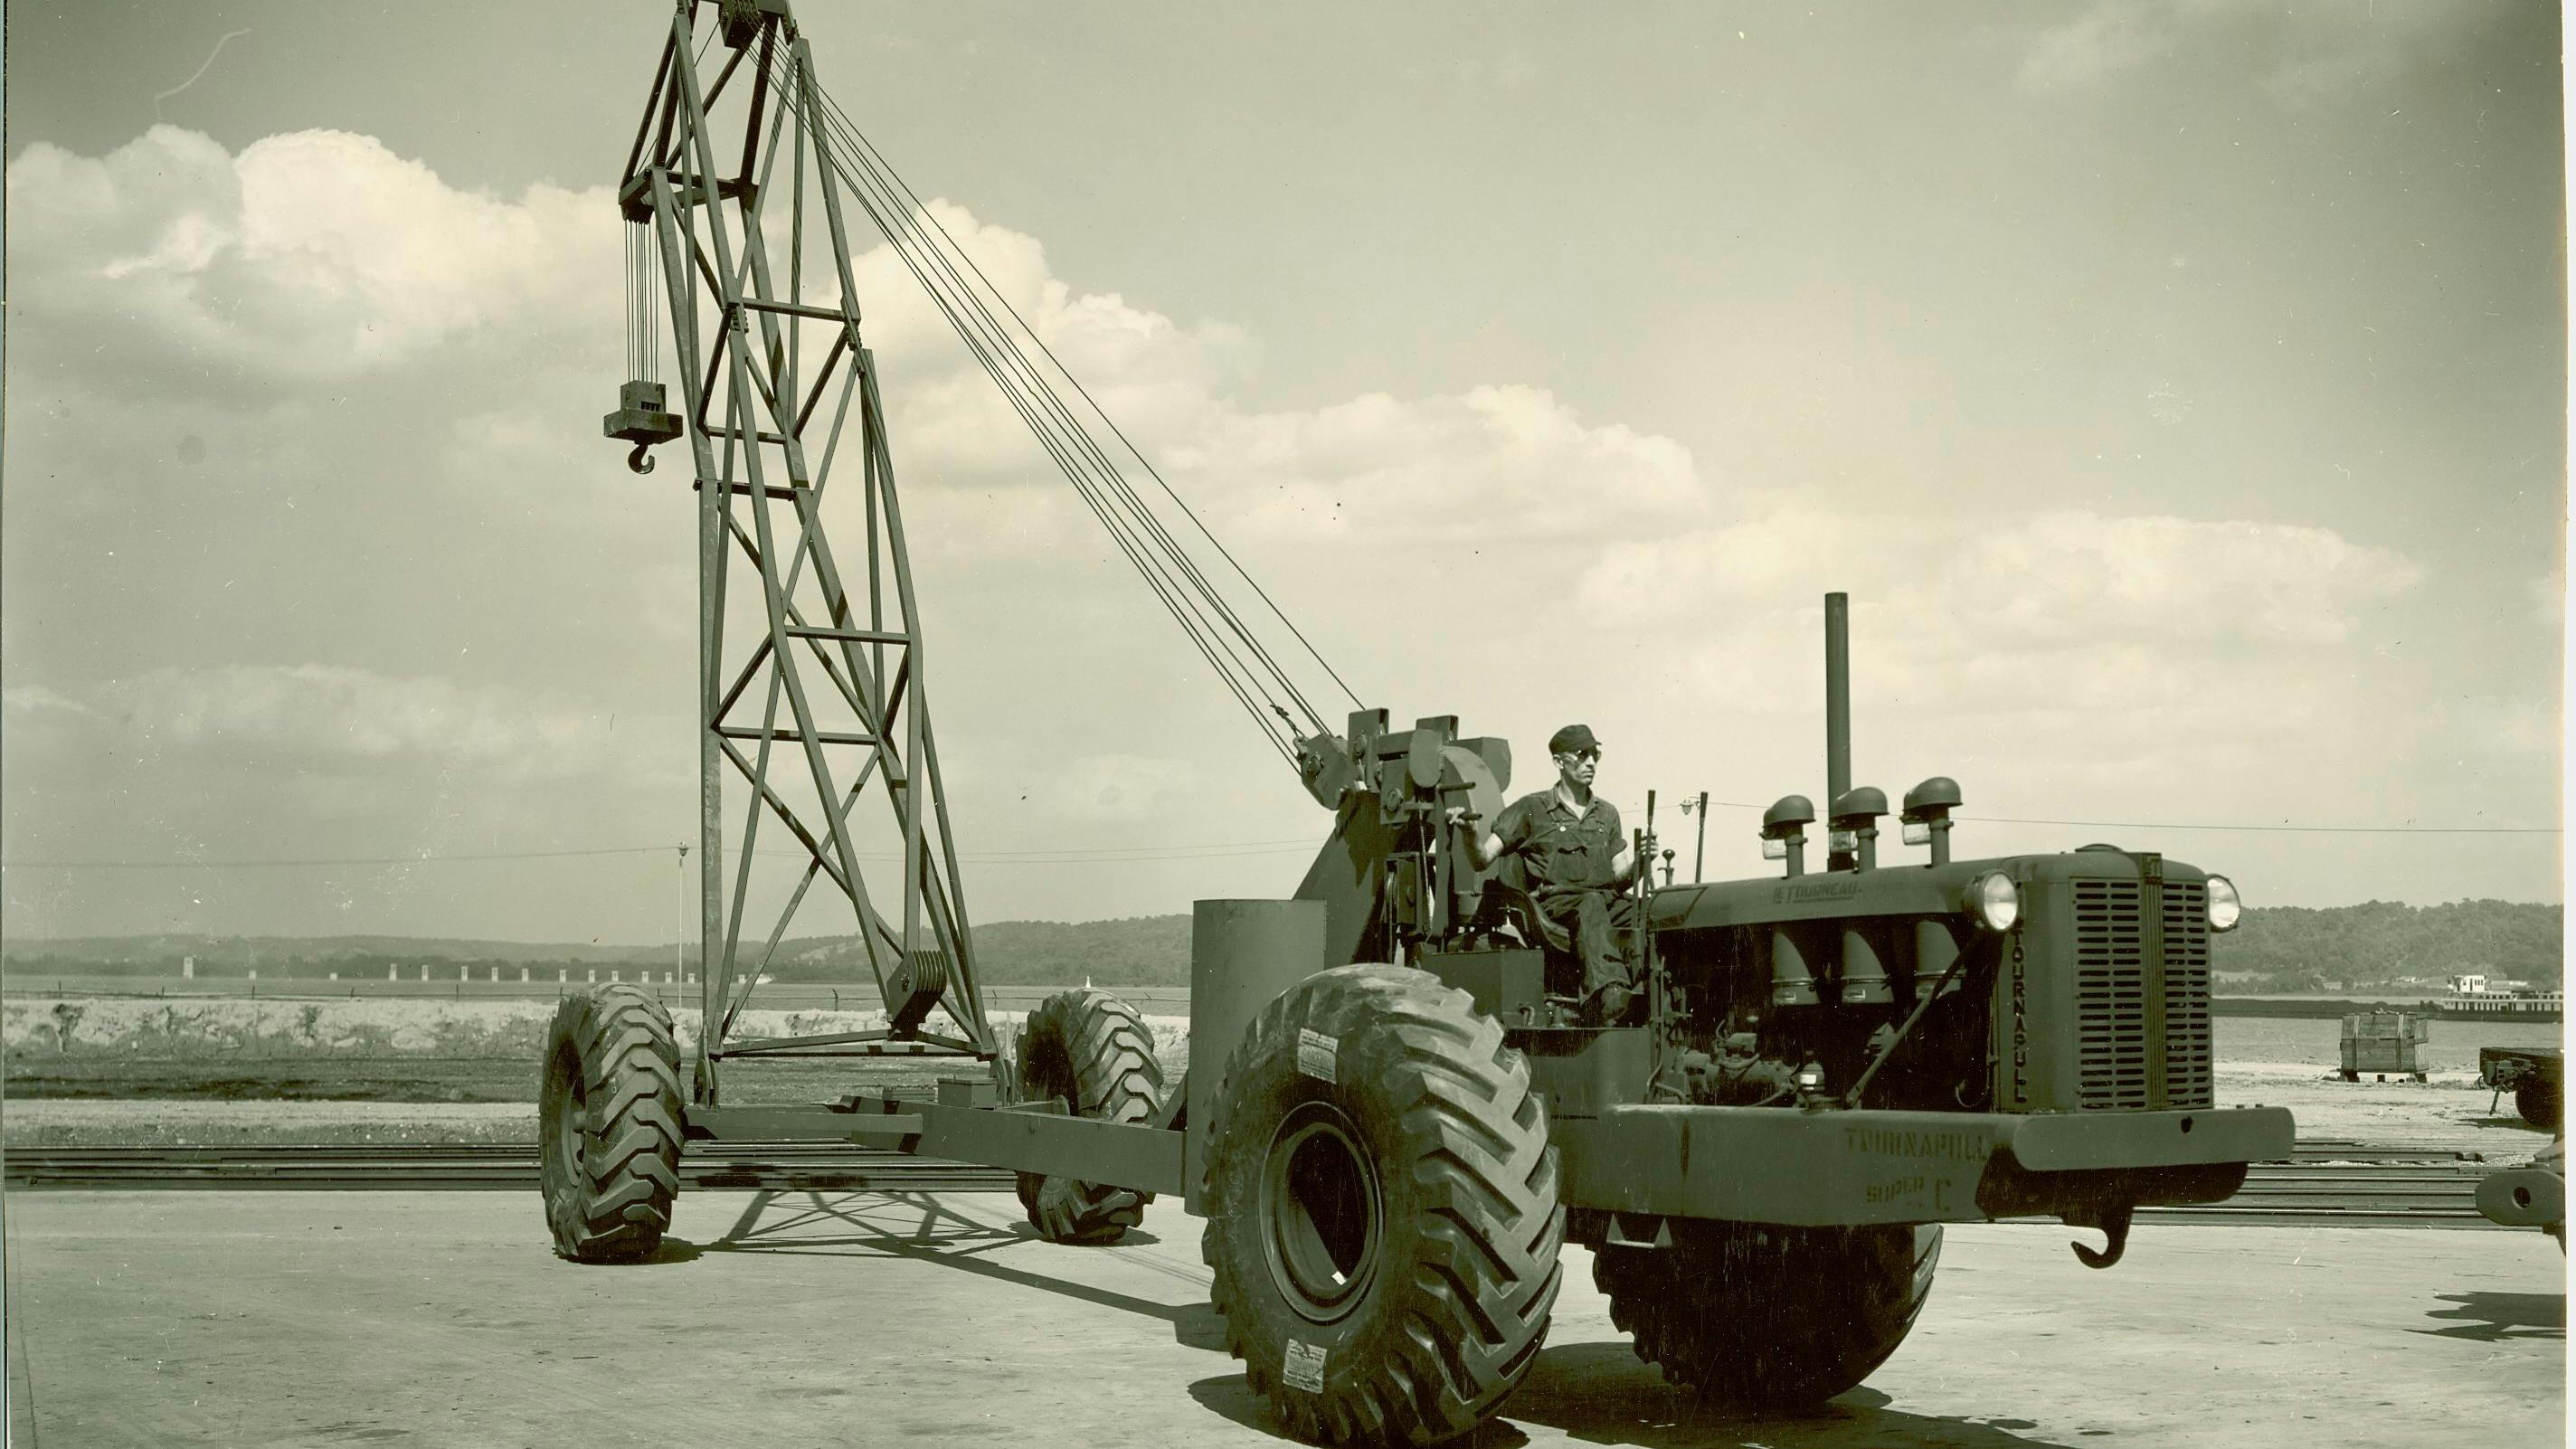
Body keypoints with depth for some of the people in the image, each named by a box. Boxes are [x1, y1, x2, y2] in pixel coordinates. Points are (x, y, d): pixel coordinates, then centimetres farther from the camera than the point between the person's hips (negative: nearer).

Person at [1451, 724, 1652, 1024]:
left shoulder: (1606, 814, 24)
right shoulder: (1532, 809, 9)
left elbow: (1620, 876, 19)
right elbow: (1483, 860, 3)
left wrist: (1640, 861, -3)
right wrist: (1468, 832, -17)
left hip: (1608, 900, 4)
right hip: (1555, 903, -4)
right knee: (1592, 904, -40)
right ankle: (1609, 991, -61)